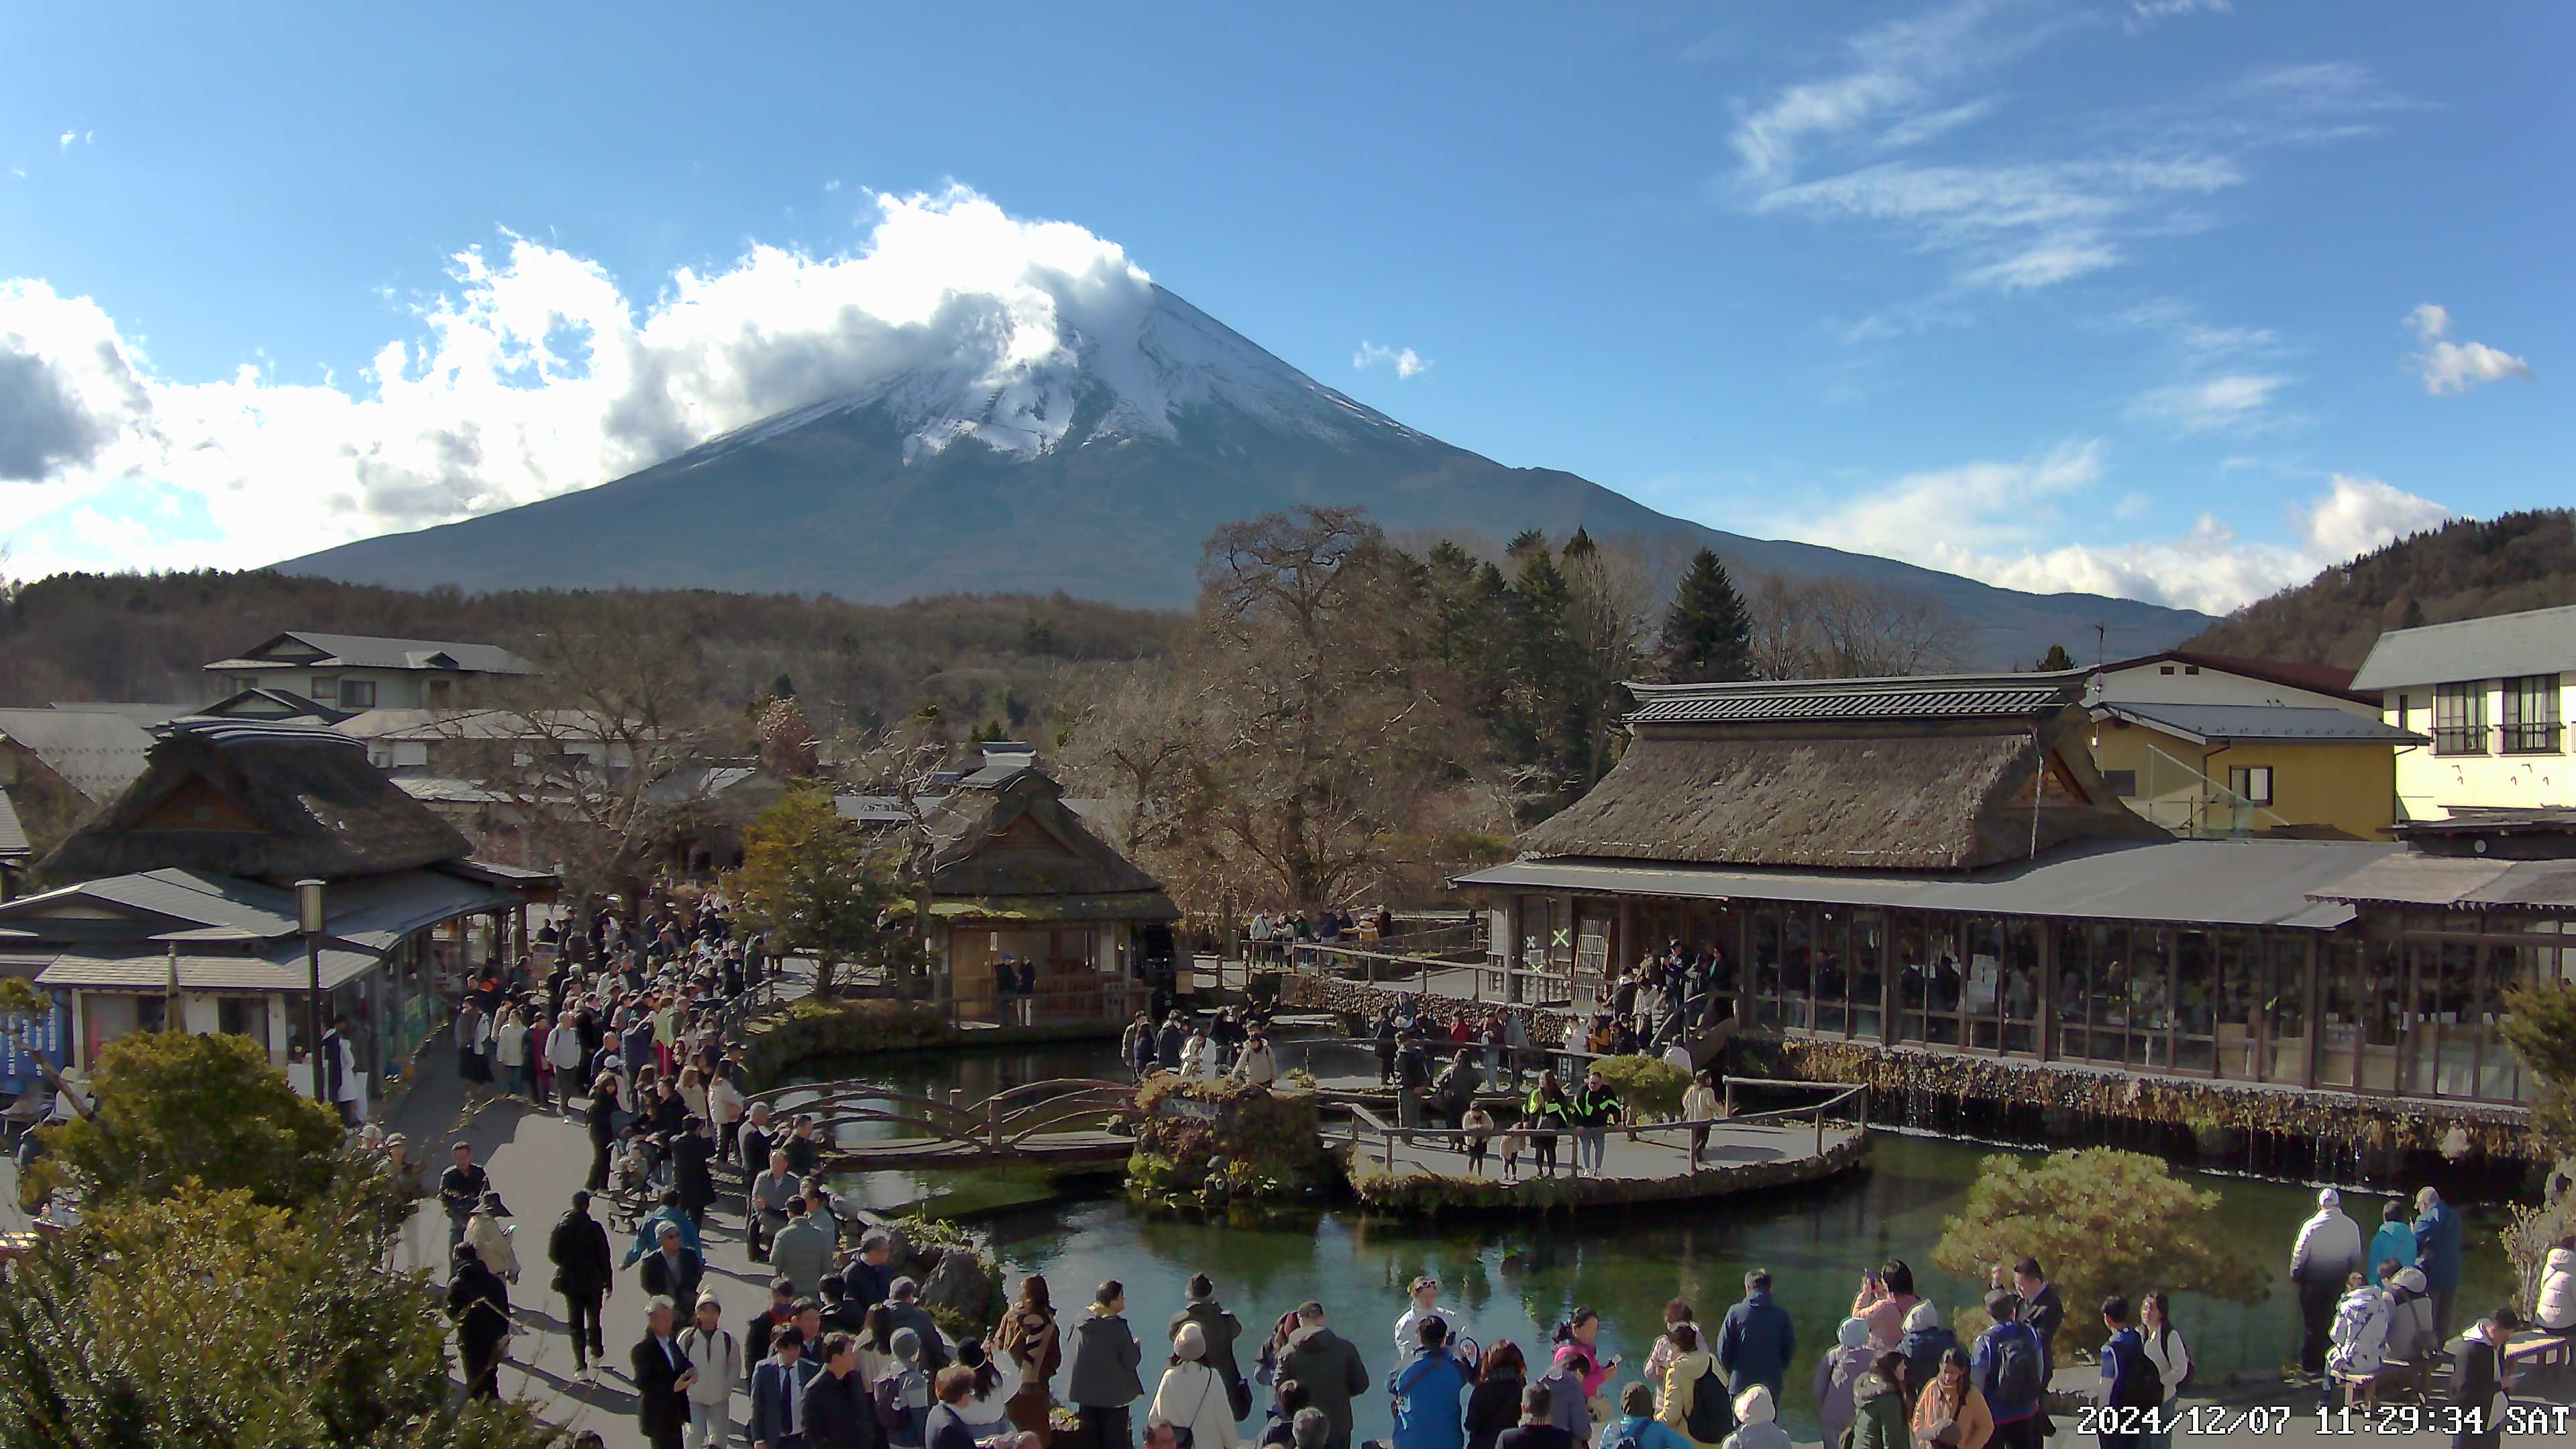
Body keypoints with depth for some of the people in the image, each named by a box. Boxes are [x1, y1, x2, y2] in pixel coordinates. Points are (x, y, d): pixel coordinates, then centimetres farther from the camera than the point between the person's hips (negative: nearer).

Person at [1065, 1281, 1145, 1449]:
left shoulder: (1081, 1322, 0)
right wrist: (1135, 1346, 2)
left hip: (1085, 1393, 6)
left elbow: (1071, 1355, 11)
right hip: (1114, 1394, -6)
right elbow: (1131, 1361, -18)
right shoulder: (1117, 1326, -20)